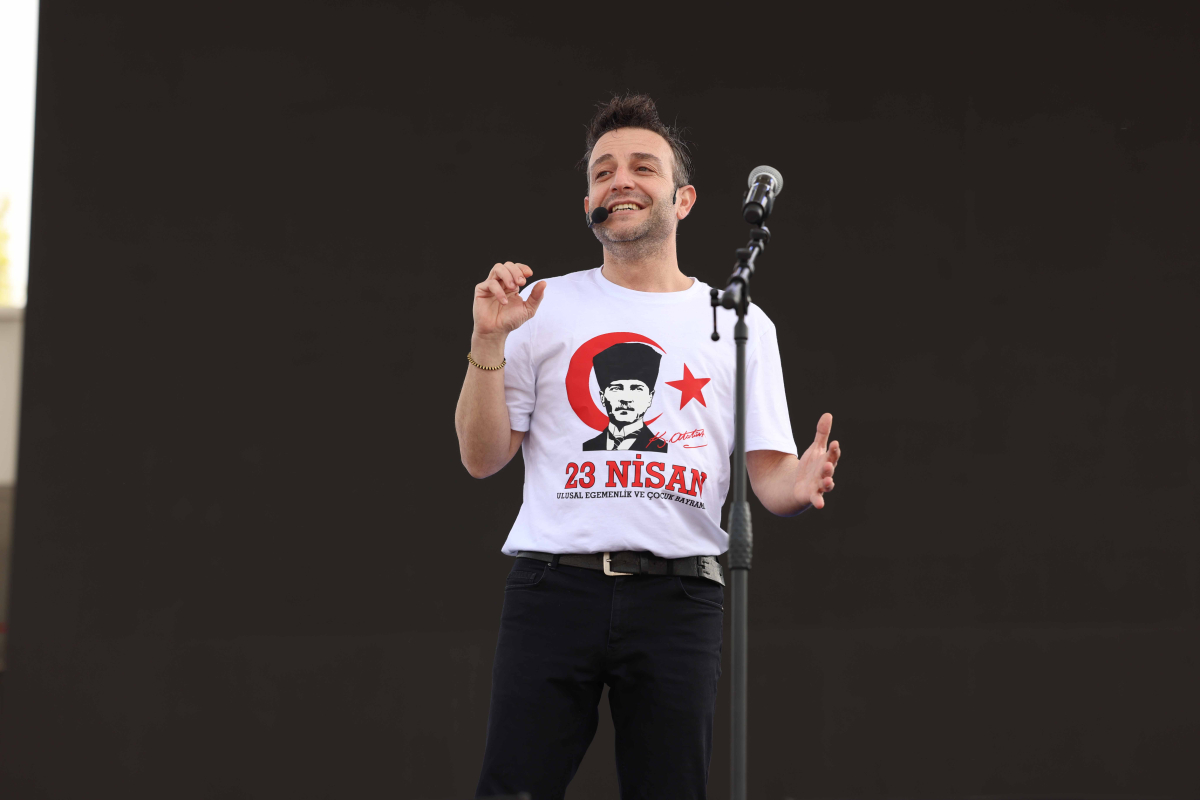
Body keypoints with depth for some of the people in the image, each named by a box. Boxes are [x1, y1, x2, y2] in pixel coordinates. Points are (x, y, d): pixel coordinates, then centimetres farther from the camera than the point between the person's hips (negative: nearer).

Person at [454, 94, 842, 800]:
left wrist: (799, 486, -15)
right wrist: (489, 341, -3)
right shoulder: (544, 306, 12)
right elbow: (482, 459, 10)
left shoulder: (741, 323, 12)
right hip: (553, 585, 0)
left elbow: (768, 470, 9)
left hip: (679, 596, 1)